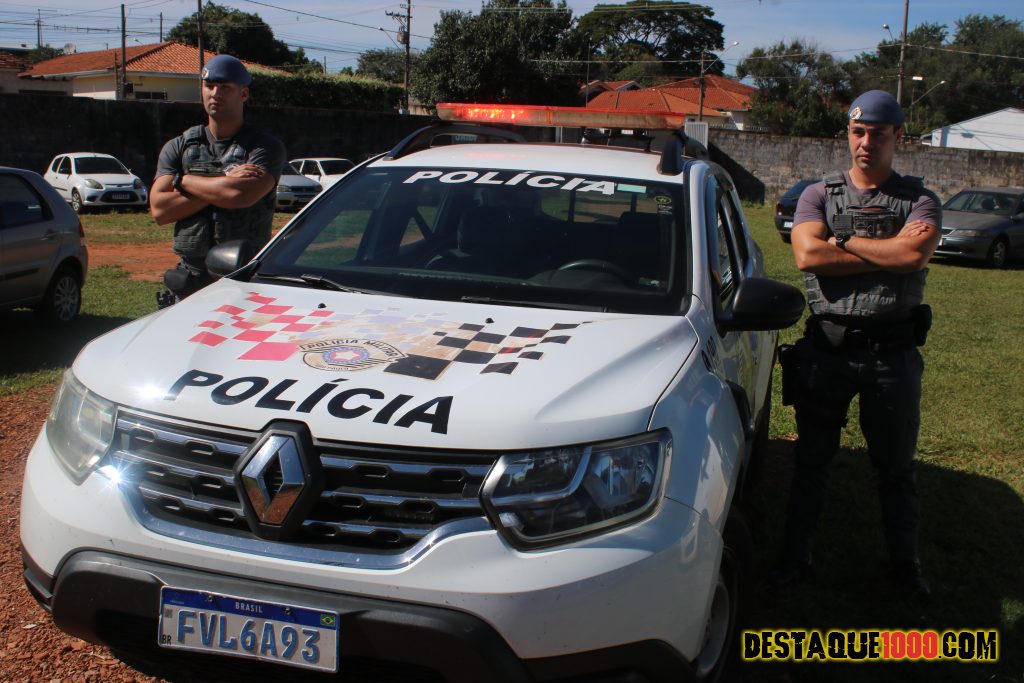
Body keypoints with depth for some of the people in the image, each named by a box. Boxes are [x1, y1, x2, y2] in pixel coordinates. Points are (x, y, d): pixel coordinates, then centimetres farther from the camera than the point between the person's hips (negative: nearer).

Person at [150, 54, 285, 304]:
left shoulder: (266, 147, 1)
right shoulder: (178, 147, 13)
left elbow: (241, 196, -18)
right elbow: (159, 210, -1)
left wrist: (183, 181, -2)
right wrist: (223, 185, -8)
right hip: (191, 281, 3)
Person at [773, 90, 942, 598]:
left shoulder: (919, 201, 3)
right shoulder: (819, 194, 4)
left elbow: (915, 254, -18)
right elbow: (807, 255, -14)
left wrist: (843, 240, -11)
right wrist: (888, 251, -12)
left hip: (892, 351, 0)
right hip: (826, 346, 0)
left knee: (896, 466, 13)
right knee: (811, 460, 11)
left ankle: (905, 562, 29)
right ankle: (796, 556, 25)